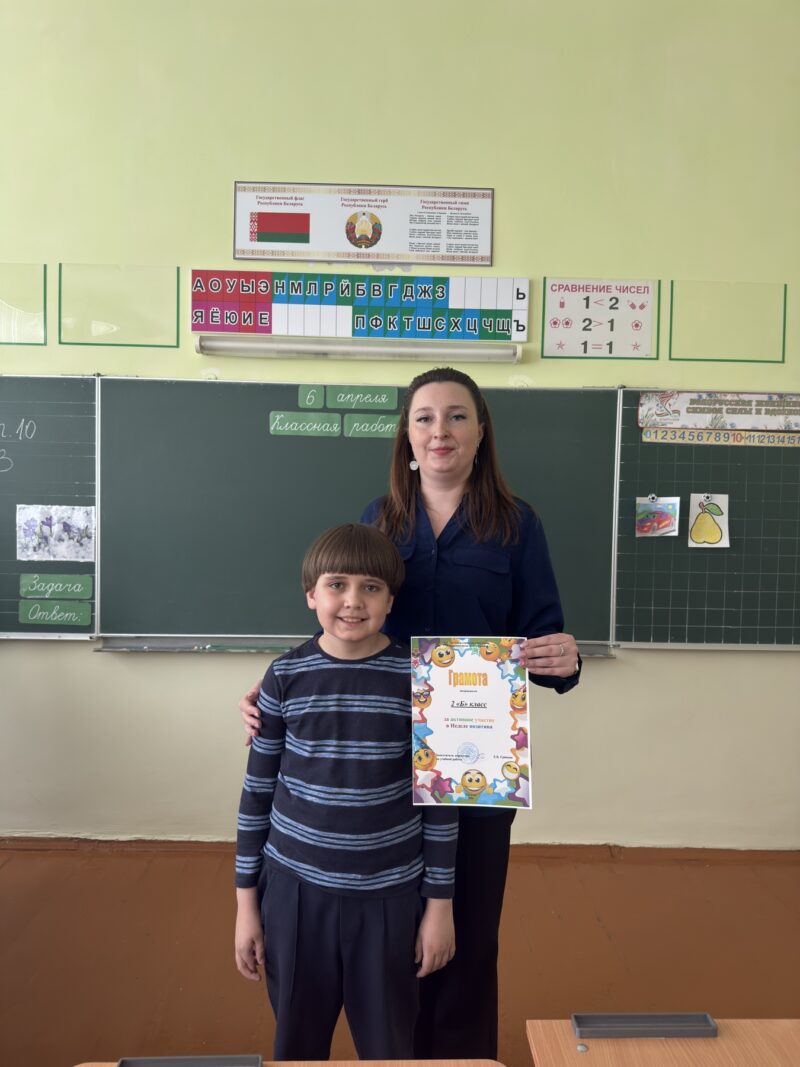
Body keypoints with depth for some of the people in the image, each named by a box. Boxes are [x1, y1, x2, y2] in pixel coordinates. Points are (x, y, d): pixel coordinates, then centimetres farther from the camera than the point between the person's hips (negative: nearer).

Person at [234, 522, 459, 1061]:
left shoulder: (417, 678, -9)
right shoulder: (285, 677, -6)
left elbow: (440, 800, -3)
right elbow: (258, 792, 1)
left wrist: (440, 904, -1)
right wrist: (246, 900, 3)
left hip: (388, 896, -1)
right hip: (295, 890, 1)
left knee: (388, 1045, 16)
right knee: (297, 1041, 18)